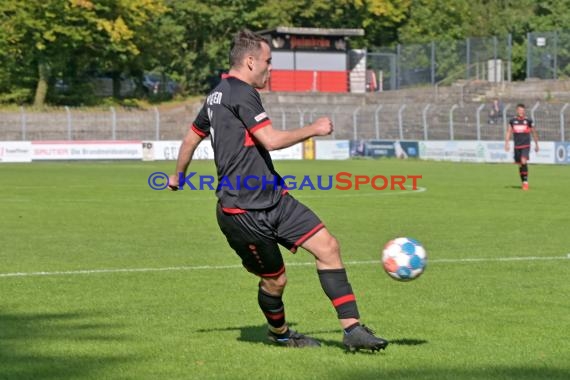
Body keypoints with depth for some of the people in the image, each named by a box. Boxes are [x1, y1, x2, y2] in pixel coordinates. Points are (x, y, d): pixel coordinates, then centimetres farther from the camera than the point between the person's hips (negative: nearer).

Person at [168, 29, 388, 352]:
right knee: (275, 280, 1)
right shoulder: (240, 92, -13)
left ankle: (353, 329, -6)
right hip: (243, 212, -9)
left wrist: (179, 175, 47)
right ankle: (279, 333, 30)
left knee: (328, 246, -4)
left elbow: (192, 137, 31)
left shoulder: (216, 96, 17)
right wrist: (314, 129, -8)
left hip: (275, 199, 9)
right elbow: (271, 140, -22)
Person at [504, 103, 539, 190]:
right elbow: (508, 132, 8)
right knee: (520, 165, 7)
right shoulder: (512, 121, 6)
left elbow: (534, 133, 12)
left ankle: (526, 182, -16)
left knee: (524, 161, -21)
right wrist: (507, 143, -3)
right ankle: (523, 182, 21)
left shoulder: (528, 121, 1)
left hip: (526, 146, -3)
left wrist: (536, 144, 16)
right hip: (517, 146, 3)